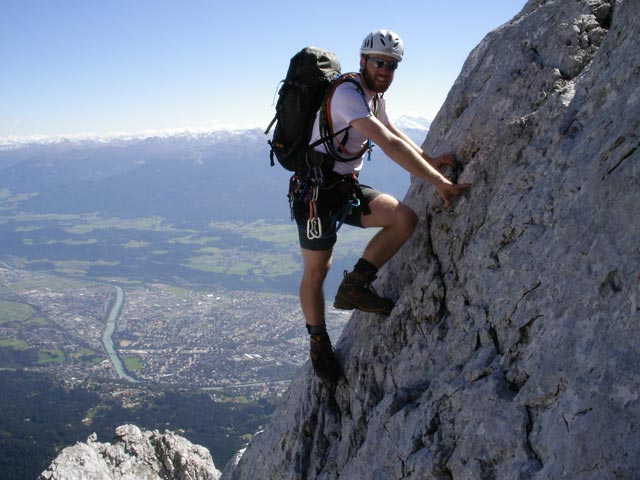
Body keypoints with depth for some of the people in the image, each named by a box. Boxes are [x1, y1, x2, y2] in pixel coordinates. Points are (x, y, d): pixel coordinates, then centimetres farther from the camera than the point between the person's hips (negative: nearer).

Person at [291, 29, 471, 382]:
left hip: (348, 188, 8)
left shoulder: (375, 96, 8)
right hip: (316, 191, -8)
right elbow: (389, 145, -32)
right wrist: (439, 182, -33)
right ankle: (318, 343, 23)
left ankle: (354, 287, 0)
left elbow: (392, 132, 25)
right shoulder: (348, 95, -23)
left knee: (405, 219, -12)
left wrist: (428, 160, 8)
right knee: (315, 272, 2)